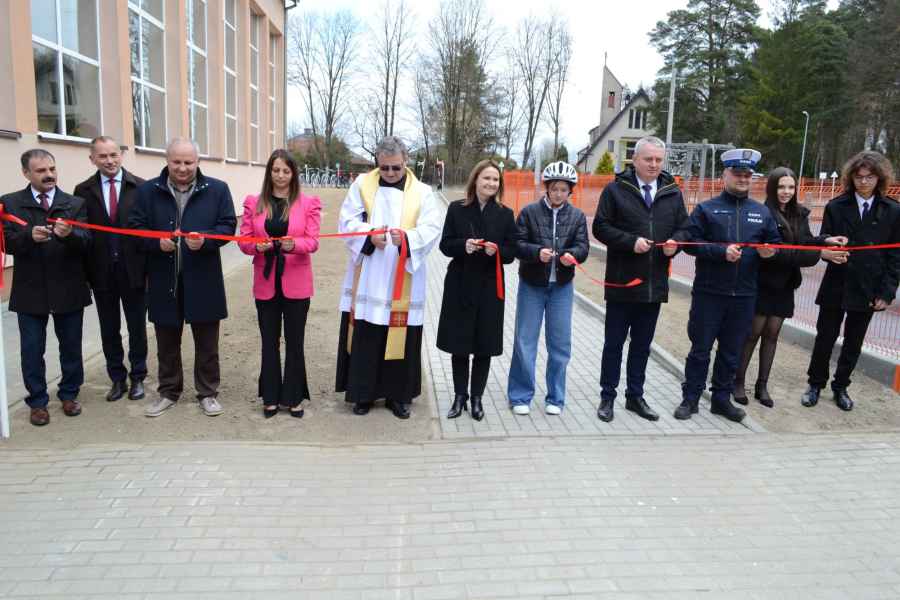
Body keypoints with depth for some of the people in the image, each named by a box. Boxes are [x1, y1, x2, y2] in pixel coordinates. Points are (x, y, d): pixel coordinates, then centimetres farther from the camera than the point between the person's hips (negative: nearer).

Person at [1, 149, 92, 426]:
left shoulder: (75, 204, 3)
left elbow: (86, 241, -8)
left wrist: (69, 234, -30)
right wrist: (29, 235, -27)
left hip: (69, 288, 1)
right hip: (30, 290, -1)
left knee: (71, 346, 12)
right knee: (32, 350, 8)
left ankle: (69, 394, 29)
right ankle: (37, 402, 21)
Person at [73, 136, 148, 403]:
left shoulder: (140, 187, -3)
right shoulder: (83, 190, 2)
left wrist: (150, 267, -7)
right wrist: (85, 270, -7)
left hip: (133, 270, -1)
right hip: (101, 271, 2)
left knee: (137, 328, 10)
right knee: (109, 330, 11)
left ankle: (137, 378, 25)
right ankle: (117, 379, 25)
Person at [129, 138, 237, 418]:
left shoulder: (217, 189, -1)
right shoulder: (148, 190, 1)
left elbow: (228, 225, -2)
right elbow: (135, 227, 2)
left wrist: (205, 239, -20)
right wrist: (157, 242, -17)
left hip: (203, 279, -1)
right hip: (164, 280, 1)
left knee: (206, 341, 9)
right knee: (167, 342, 14)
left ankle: (208, 392, 23)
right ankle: (168, 391, 31)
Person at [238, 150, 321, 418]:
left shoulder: (308, 203, 0)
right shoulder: (253, 203, 6)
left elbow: (313, 241, -7)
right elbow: (243, 240, 3)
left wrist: (294, 244, -28)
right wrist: (257, 245, -19)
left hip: (296, 284, -1)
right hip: (266, 283, 2)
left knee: (294, 342, 7)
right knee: (269, 342, 10)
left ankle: (294, 397, 19)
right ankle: (271, 398, 22)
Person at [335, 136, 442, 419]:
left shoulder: (422, 192, 2)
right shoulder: (362, 184, 5)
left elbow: (432, 229, -8)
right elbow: (347, 221, -2)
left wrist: (407, 237, -28)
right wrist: (369, 235, -21)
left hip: (403, 281, 0)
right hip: (367, 277, 1)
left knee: (400, 337, 5)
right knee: (365, 337, 4)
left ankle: (398, 394, 19)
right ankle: (363, 392, 18)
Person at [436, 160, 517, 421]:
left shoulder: (505, 214, 1)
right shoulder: (457, 209, 0)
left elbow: (511, 253, 2)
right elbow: (445, 244, 0)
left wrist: (497, 250, -20)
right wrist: (464, 245, -20)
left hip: (489, 288, 0)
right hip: (460, 286, 0)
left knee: (485, 346, 6)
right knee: (458, 344, 6)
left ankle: (477, 397, 21)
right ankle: (460, 395, 22)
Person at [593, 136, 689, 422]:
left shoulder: (673, 192, 8)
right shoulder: (616, 190, -4)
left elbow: (683, 228, 12)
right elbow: (601, 227, -7)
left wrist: (675, 242, -10)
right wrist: (631, 241, -19)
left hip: (655, 284, 4)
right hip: (621, 282, -4)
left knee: (642, 345, 14)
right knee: (613, 343, 7)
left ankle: (635, 396, 27)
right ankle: (607, 397, 19)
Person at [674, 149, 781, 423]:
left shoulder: (762, 212, 11)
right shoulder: (706, 209, 0)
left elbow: (775, 243, 17)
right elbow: (690, 242, -9)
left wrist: (769, 251, -6)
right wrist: (721, 251, -19)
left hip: (744, 295, 4)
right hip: (708, 292, -3)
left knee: (731, 351, 12)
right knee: (700, 349, 4)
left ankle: (722, 398, 24)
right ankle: (690, 398, 15)